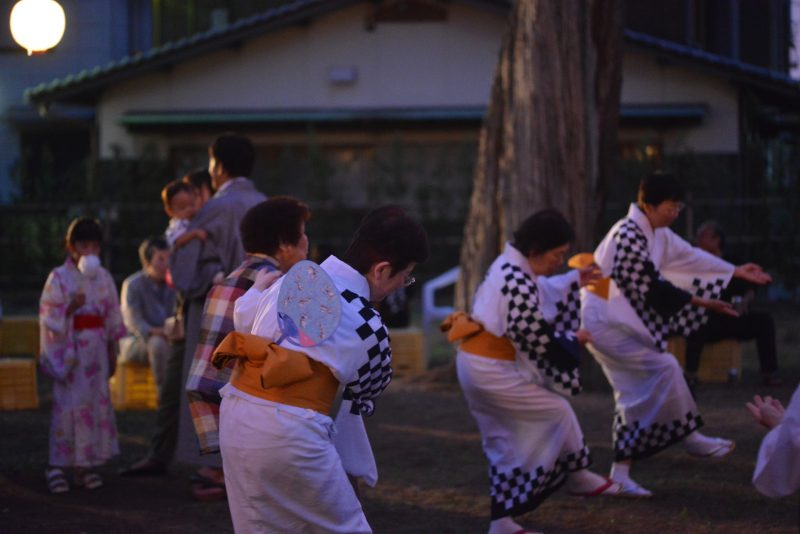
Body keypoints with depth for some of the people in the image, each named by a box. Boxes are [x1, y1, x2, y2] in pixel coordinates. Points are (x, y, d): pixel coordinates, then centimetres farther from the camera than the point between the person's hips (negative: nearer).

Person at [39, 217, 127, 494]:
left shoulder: (103, 278, 10)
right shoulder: (59, 278, -3)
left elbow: (112, 317, 14)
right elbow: (48, 317, -6)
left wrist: (112, 351, 12)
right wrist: (70, 308, -22)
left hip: (96, 348, 5)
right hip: (70, 348, -4)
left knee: (97, 402, 3)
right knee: (68, 404, -8)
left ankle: (85, 465, 12)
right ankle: (57, 466, -3)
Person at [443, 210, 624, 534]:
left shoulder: (508, 266, 8)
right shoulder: (518, 283, -23)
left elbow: (538, 294, 29)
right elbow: (535, 338, -20)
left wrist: (574, 281, 28)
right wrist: (573, 339, -4)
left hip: (477, 365, 10)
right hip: (494, 372, -10)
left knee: (505, 445, 14)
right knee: (557, 412, 4)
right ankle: (576, 476, 23)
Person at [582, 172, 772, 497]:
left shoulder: (657, 235, 10)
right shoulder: (628, 234, -21)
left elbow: (689, 257, 19)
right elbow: (648, 286, -20)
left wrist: (736, 272, 20)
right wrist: (699, 302, -15)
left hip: (618, 321, 11)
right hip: (607, 320, -11)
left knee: (635, 395, 8)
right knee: (664, 368, -12)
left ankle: (620, 474, 10)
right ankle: (690, 439, 5)